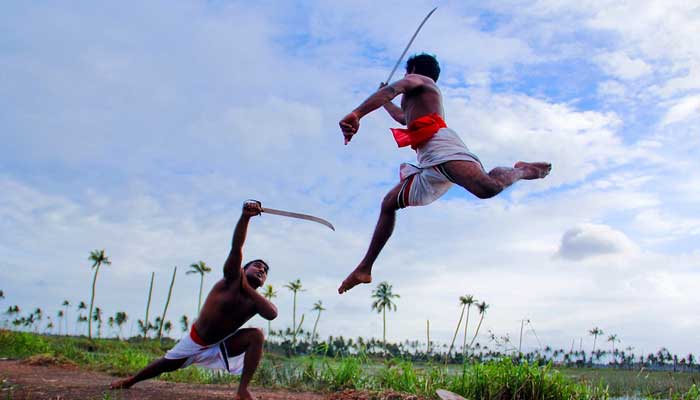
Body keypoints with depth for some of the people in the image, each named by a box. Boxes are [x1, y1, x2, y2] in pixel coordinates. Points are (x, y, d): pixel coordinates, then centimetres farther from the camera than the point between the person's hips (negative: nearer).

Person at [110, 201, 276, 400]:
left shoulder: (255, 300, -11)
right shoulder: (232, 279, -18)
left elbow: (272, 314, -35)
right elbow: (236, 247, -35)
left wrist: (247, 288, -30)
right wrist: (245, 216, -52)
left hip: (223, 344, 2)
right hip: (195, 341, -2)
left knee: (257, 335, -22)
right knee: (165, 365, 13)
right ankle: (130, 380, 45)